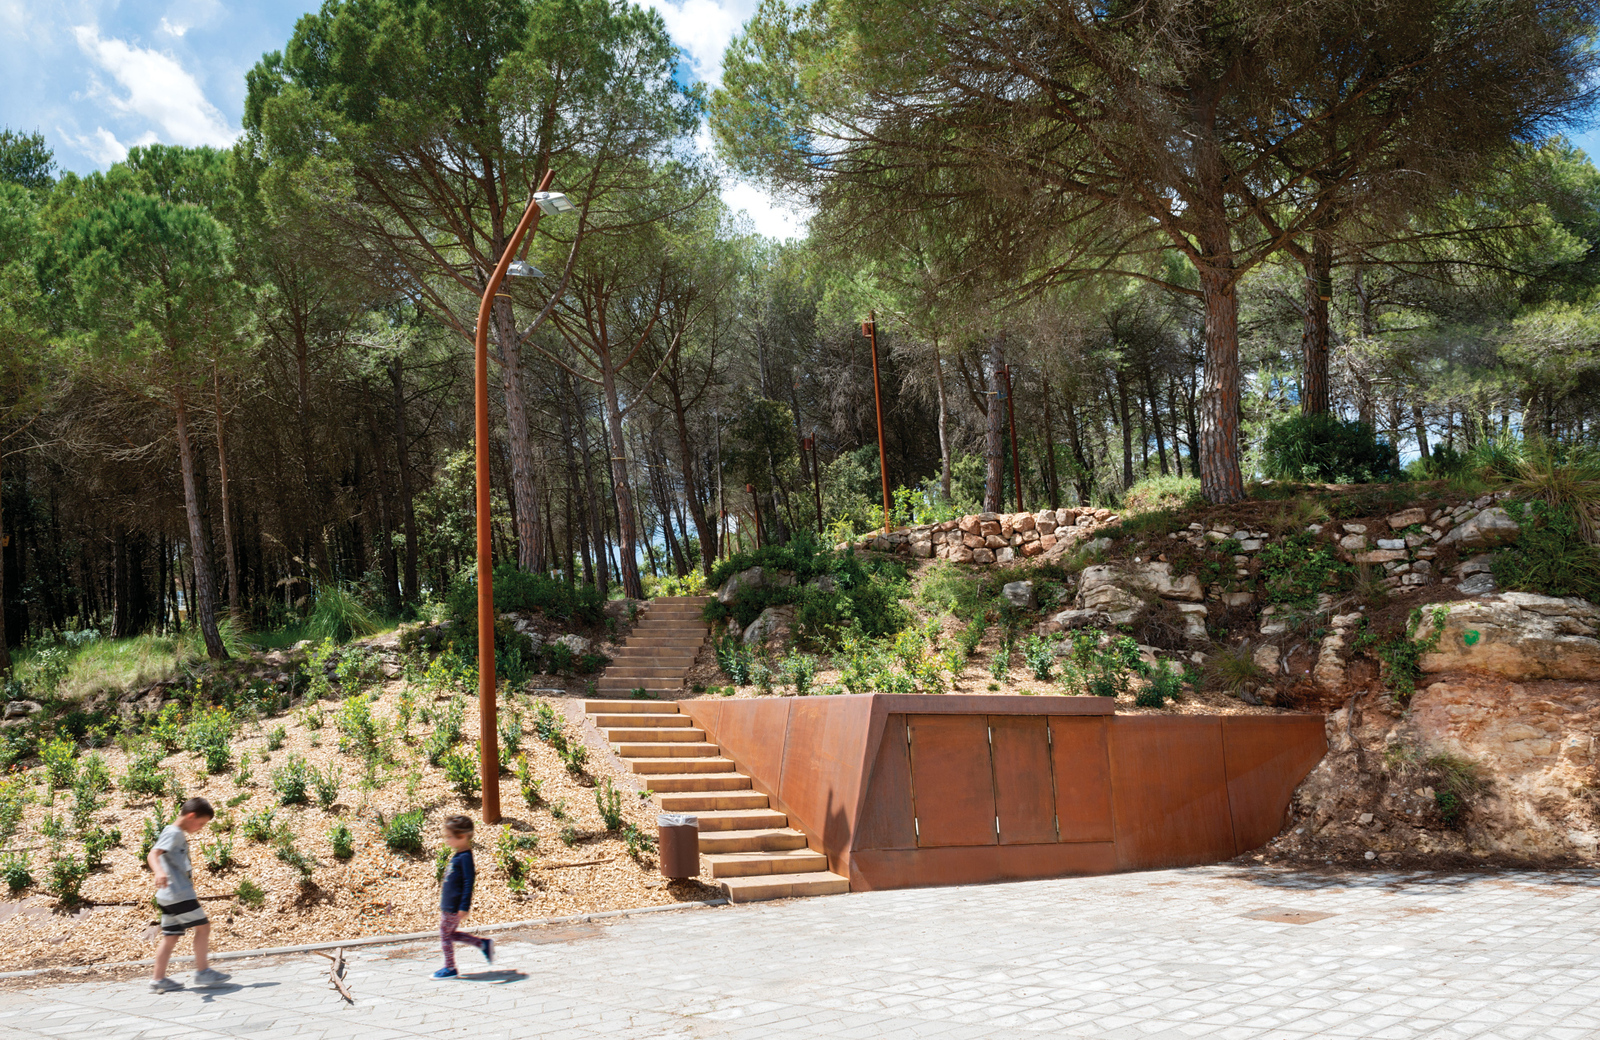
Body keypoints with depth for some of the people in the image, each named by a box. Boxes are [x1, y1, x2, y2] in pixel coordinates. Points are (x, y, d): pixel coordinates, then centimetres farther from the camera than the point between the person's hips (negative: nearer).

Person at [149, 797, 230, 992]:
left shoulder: (179, 835, 19)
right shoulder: (173, 833, -12)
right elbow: (154, 853, -28)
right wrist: (159, 872, -47)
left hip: (170, 896, 10)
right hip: (179, 894, -10)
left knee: (171, 936, 10)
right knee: (203, 926, -3)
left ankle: (159, 979, 11)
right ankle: (202, 972, 1)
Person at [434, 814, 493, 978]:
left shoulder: (465, 857, -21)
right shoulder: (459, 855, 9)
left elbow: (469, 882, -23)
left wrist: (464, 907, -24)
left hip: (453, 907, -10)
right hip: (448, 904, 10)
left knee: (446, 936, 2)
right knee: (449, 935, 17)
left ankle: (450, 968, 17)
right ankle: (484, 944, 22)